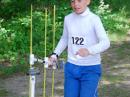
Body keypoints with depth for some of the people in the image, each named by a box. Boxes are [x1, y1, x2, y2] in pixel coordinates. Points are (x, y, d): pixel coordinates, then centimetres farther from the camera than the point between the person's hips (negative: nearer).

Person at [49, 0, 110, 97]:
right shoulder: (68, 19, 3)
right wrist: (55, 54, 6)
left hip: (91, 69, -5)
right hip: (71, 67, 5)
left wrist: (89, 51, -39)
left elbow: (105, 42, -22)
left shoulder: (94, 19, -13)